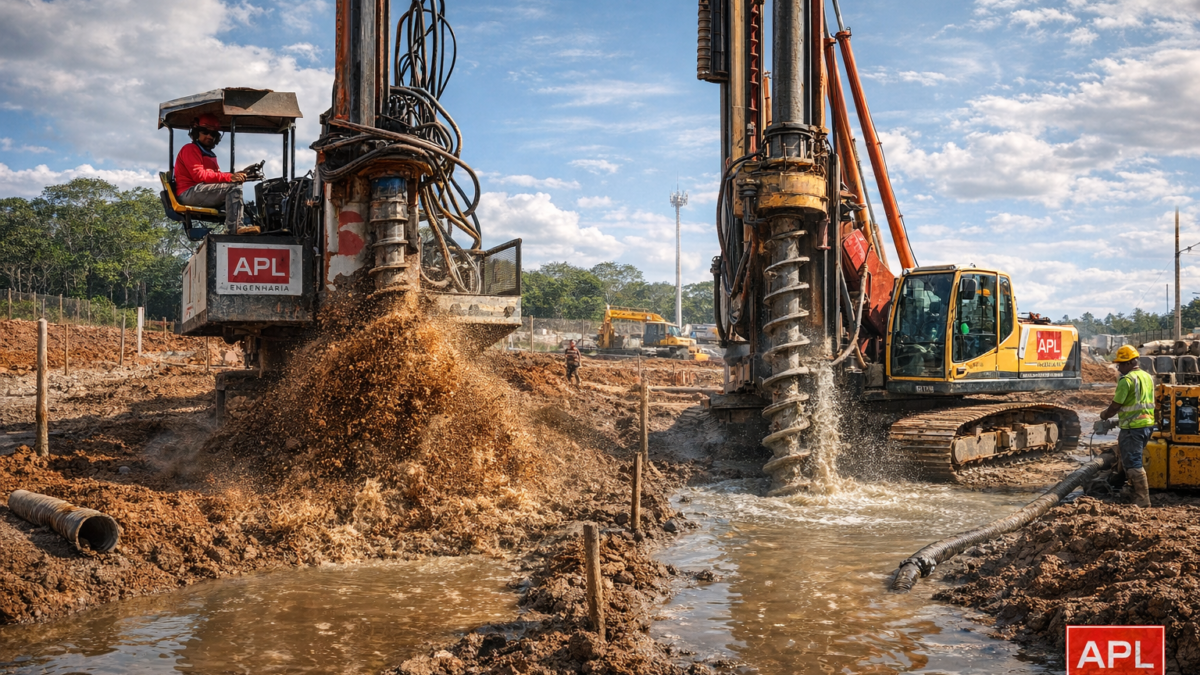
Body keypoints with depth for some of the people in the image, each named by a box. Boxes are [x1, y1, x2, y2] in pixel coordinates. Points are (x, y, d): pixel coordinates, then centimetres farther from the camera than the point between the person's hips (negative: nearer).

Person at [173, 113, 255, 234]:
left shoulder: (209, 155, 30)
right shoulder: (190, 149, 1)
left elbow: (217, 175, 14)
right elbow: (199, 175, -14)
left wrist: (235, 176, -8)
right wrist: (229, 177, -19)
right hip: (189, 192, -9)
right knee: (234, 187, -22)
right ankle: (235, 227, -38)